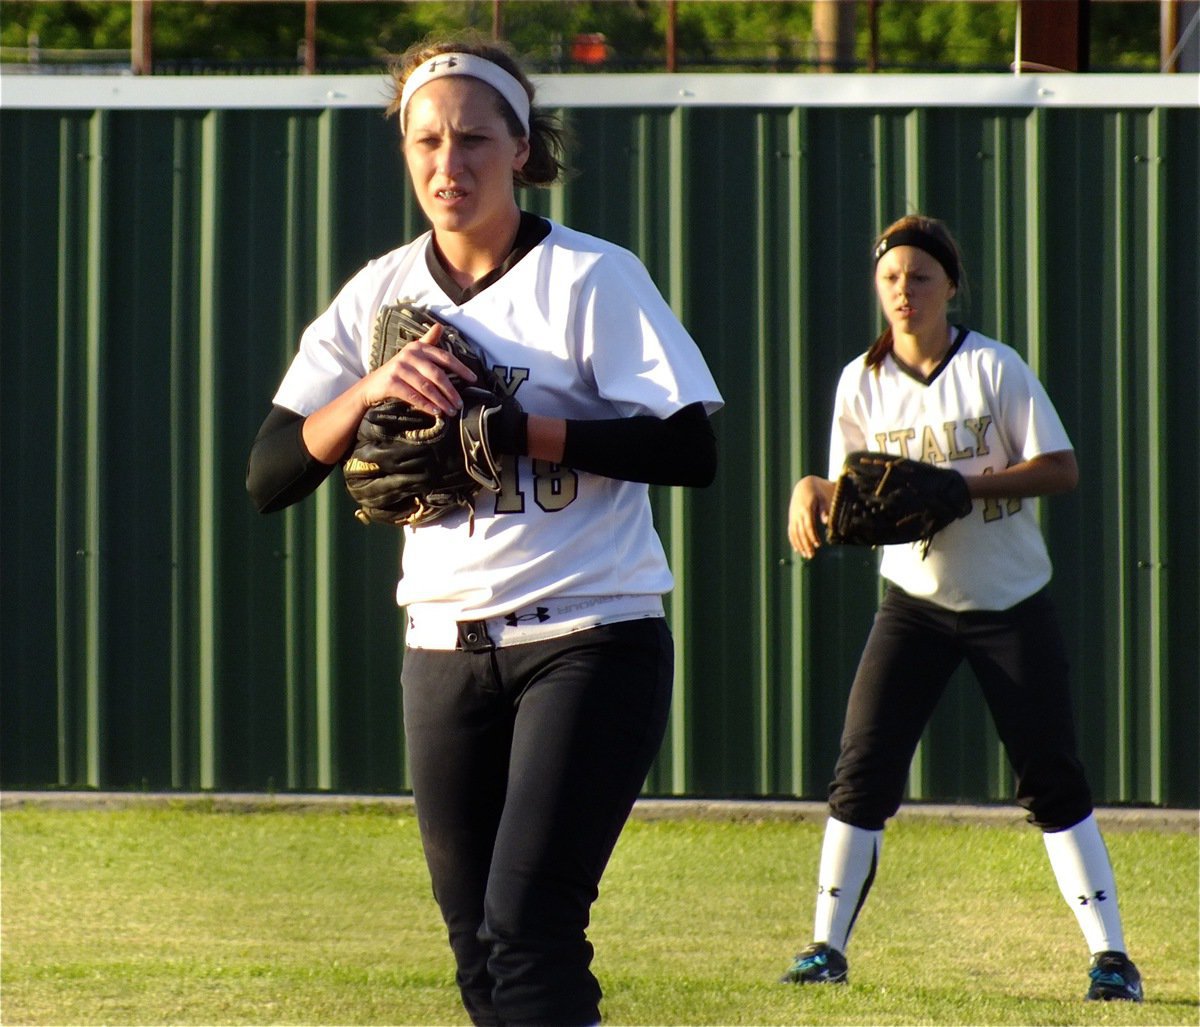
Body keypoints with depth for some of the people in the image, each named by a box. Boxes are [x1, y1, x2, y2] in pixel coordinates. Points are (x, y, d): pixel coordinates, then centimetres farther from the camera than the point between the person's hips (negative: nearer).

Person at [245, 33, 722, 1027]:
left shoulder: (592, 277, -7)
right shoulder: (379, 295, 6)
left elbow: (692, 450, -16)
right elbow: (270, 475, 1)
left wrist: (512, 428, -21)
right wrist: (373, 391, -17)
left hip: (591, 641, -5)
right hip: (445, 650, 5)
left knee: (527, 931, -16)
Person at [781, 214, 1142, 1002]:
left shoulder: (995, 368, -9)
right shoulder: (863, 382, 0)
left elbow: (1061, 469, -12)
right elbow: (851, 495, 6)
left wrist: (967, 484, -25)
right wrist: (815, 493, -17)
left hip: (1011, 603, -2)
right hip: (915, 603, 2)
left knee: (1053, 776, -2)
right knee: (864, 769, -7)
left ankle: (1111, 955, 3)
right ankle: (827, 947, 1)